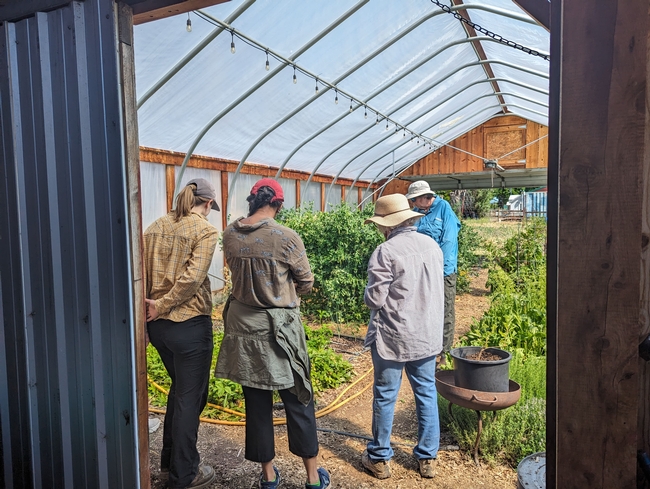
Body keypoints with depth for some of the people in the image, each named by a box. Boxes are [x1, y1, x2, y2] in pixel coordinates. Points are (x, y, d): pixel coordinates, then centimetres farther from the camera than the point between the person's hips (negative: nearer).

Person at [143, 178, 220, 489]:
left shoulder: (155, 227, 8)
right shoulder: (205, 230, -10)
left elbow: (140, 274, 6)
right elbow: (192, 278, -20)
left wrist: (153, 307, 11)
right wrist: (162, 306, -11)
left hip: (157, 323, 7)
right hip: (189, 323, -7)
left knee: (178, 388, 25)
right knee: (191, 396, 9)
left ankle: (169, 463, 39)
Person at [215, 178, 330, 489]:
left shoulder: (230, 235, -3)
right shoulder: (287, 238, -16)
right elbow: (306, 284, -5)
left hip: (242, 325, 4)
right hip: (279, 327, -4)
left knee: (256, 402, 15)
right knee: (298, 400, 11)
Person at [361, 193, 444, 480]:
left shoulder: (385, 251, -18)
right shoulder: (433, 246, 2)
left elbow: (374, 299, -16)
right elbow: (436, 291, 11)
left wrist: (370, 293, 4)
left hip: (392, 337, -5)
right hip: (428, 335, 5)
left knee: (385, 397, 9)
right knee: (427, 393, 16)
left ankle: (379, 458, 24)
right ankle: (428, 458, 27)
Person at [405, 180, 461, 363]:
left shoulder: (443, 208, -7)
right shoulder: (416, 213, 8)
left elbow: (449, 241, -13)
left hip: (443, 270, -5)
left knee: (445, 312, 2)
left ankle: (444, 352, 13)